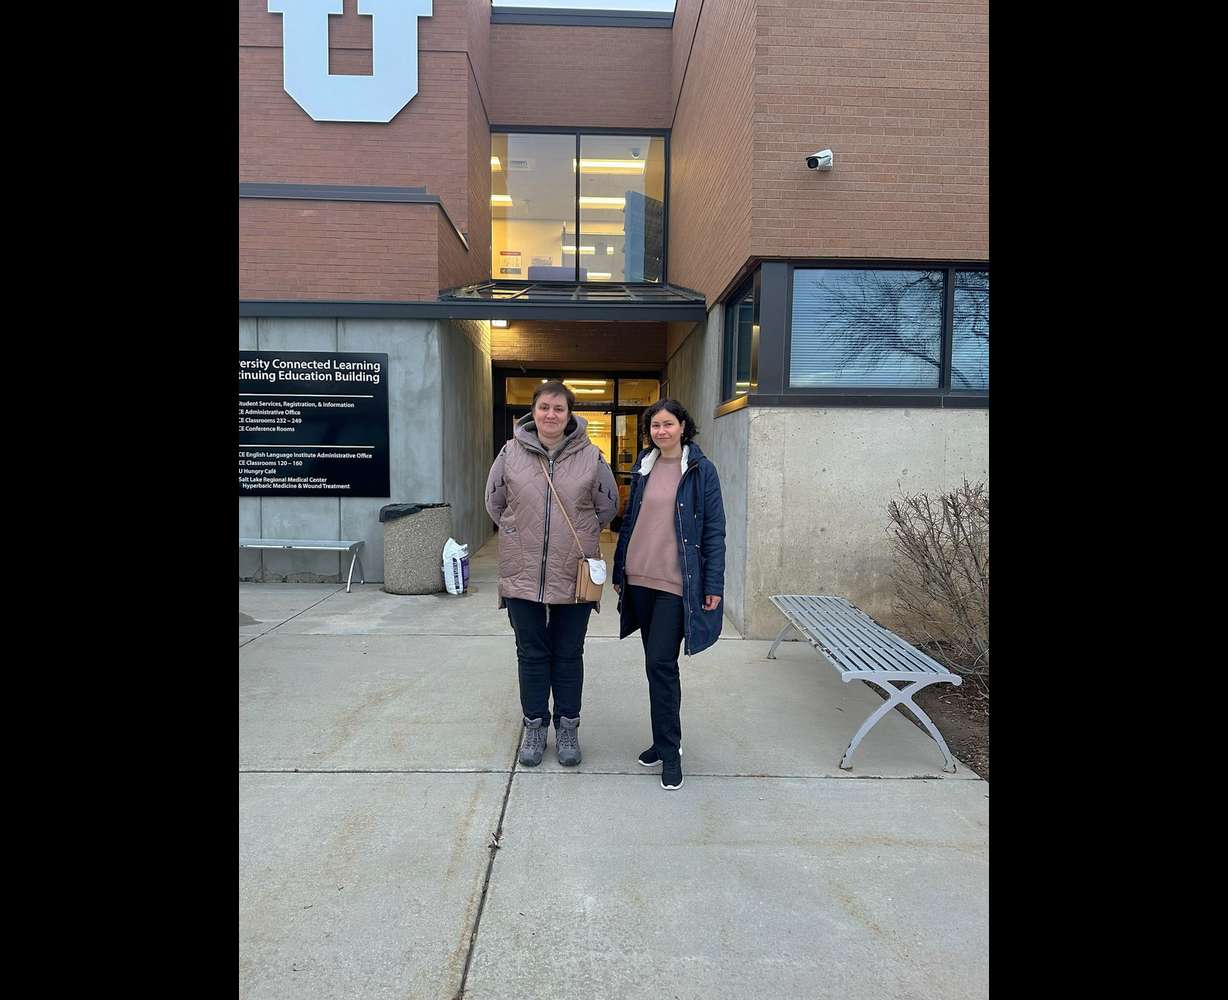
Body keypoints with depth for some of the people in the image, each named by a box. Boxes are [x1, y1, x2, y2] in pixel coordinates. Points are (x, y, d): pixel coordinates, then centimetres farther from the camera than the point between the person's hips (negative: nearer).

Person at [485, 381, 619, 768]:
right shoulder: (512, 452, -2)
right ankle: (535, 724, 29)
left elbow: (608, 505, 8)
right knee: (532, 653, 13)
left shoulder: (590, 455, -4)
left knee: (568, 655, 12)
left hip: (574, 574, -1)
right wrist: (519, 533, 9)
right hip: (524, 573, 1)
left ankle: (568, 725, 29)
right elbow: (494, 501, 11)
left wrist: (580, 536, 8)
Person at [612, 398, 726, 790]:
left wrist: (714, 584, -10)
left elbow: (714, 529, -6)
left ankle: (669, 751, 9)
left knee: (661, 662, -7)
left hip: (677, 582, -5)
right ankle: (665, 740, 29)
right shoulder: (643, 466, 9)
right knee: (657, 662, 14)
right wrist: (619, 569, 14)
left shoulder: (700, 469, -5)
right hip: (640, 578, 5)